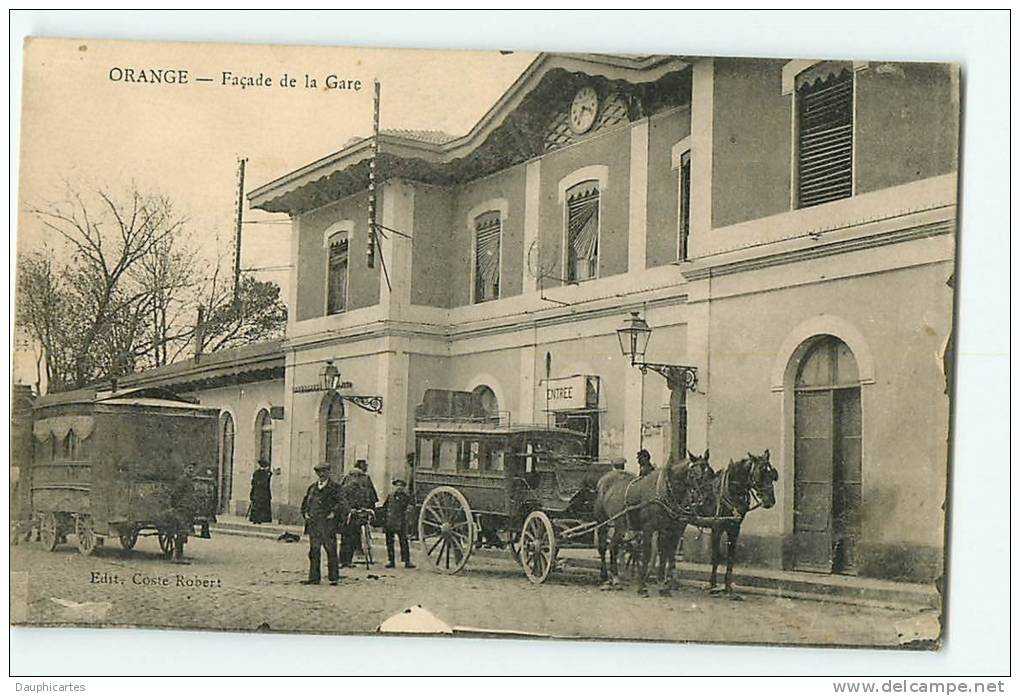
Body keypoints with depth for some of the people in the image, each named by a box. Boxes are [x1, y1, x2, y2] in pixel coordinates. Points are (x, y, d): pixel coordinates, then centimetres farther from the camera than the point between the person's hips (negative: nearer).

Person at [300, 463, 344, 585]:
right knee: (314, 551, 6)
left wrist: (333, 513, -16)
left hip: (328, 524, -5)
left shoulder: (334, 487, 0)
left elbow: (341, 503, -7)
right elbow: (305, 502, 24)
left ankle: (334, 577, 5)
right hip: (313, 524, 5)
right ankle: (314, 577, 11)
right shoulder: (312, 487, 16)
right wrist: (305, 513, 9)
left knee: (331, 551, -2)